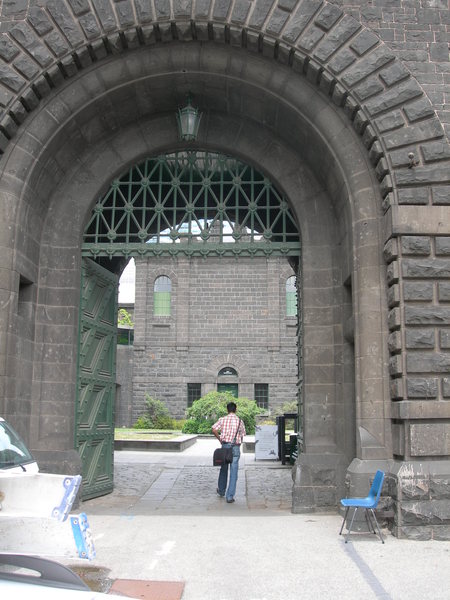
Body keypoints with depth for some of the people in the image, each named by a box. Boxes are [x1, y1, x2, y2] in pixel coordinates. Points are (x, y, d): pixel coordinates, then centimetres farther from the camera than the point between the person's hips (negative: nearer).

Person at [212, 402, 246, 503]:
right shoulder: (240, 421, 1)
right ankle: (230, 496, -2)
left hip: (225, 445, 1)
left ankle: (221, 491, 34)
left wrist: (220, 439, 2)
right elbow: (242, 436, 5)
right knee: (233, 472, 1)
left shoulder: (222, 419, 0)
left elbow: (214, 429, -12)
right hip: (235, 447, -1)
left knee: (223, 469, 20)